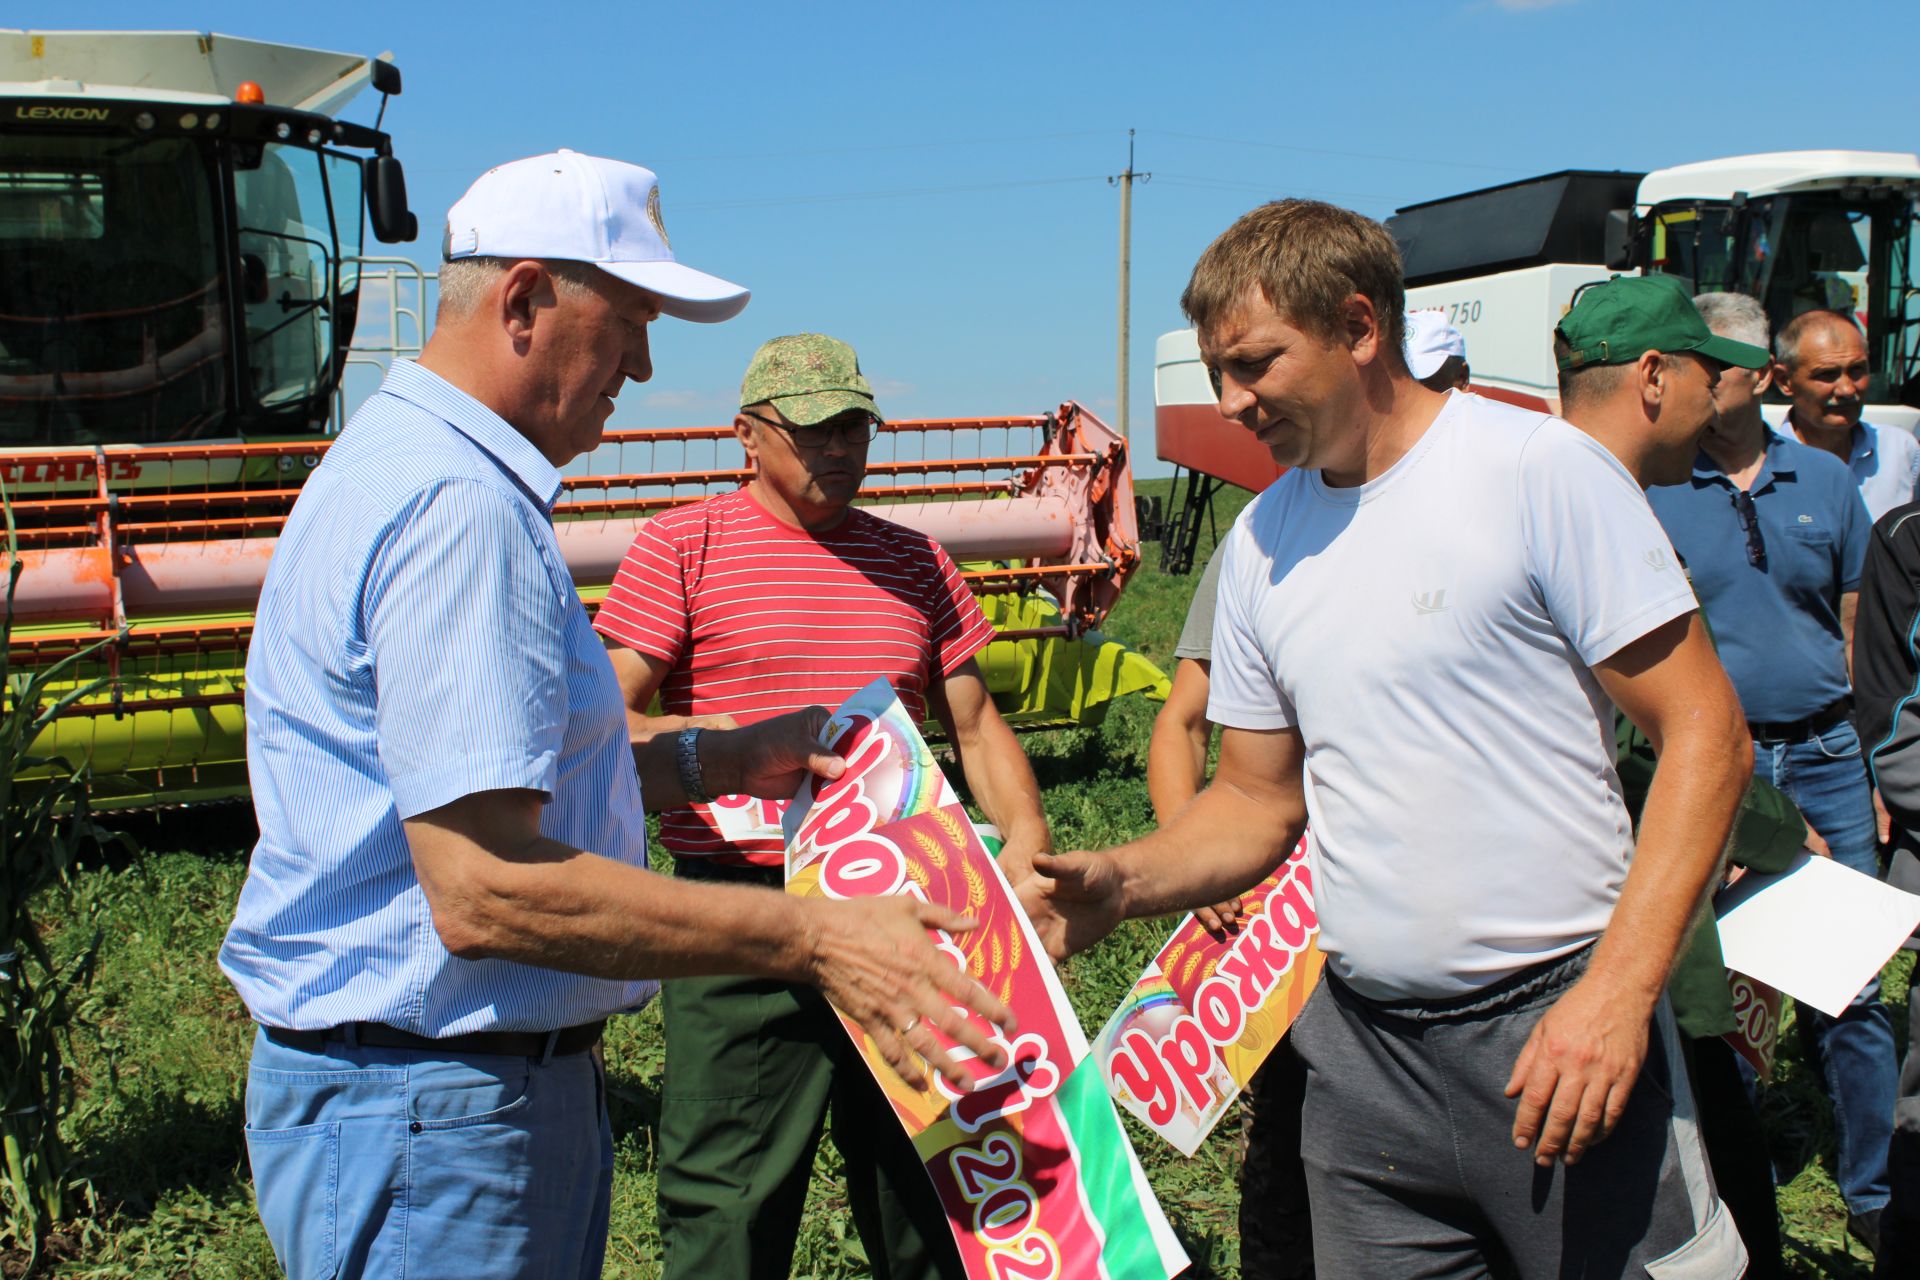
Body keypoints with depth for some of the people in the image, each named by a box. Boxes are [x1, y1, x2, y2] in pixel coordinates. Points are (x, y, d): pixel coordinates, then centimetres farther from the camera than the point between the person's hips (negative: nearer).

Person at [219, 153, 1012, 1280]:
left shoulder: (417, 467, 15)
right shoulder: (458, 508, -22)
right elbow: (485, 891, -29)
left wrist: (720, 761, 12)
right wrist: (814, 939, -26)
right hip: (431, 1105, -10)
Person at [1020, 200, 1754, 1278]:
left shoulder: (1538, 468, -9)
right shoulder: (1261, 541, 8)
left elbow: (1705, 733, -10)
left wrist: (1618, 990, -20)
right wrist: (1121, 884, -5)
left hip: (1554, 1028, -5)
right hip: (1362, 1052, 5)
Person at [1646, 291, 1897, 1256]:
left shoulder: (1826, 482, 7)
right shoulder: (1649, 493, -2)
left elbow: (1859, 631, 12)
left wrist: (1875, 768, 9)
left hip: (1823, 755, 3)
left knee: (1850, 990, 8)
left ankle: (1876, 1195, 24)